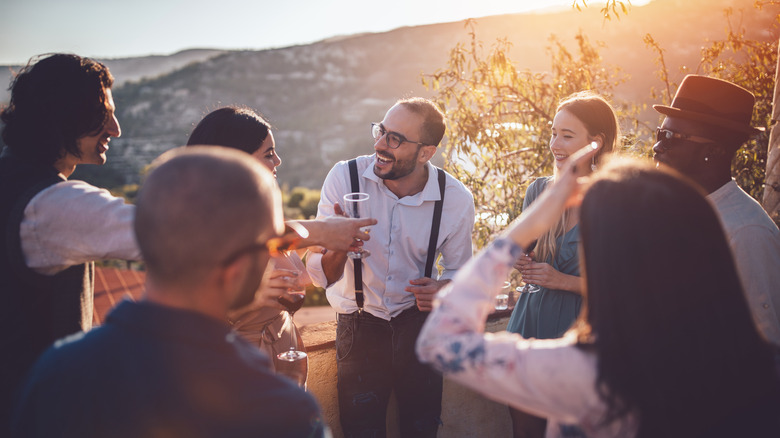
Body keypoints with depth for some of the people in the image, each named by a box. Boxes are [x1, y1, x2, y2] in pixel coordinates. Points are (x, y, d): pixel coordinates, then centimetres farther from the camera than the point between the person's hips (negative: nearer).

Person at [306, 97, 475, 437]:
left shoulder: (456, 199, -13)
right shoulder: (345, 177, -17)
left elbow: (458, 269, 5)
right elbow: (320, 276, -17)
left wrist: (443, 288, -18)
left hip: (418, 323, 1)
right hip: (358, 328, -1)